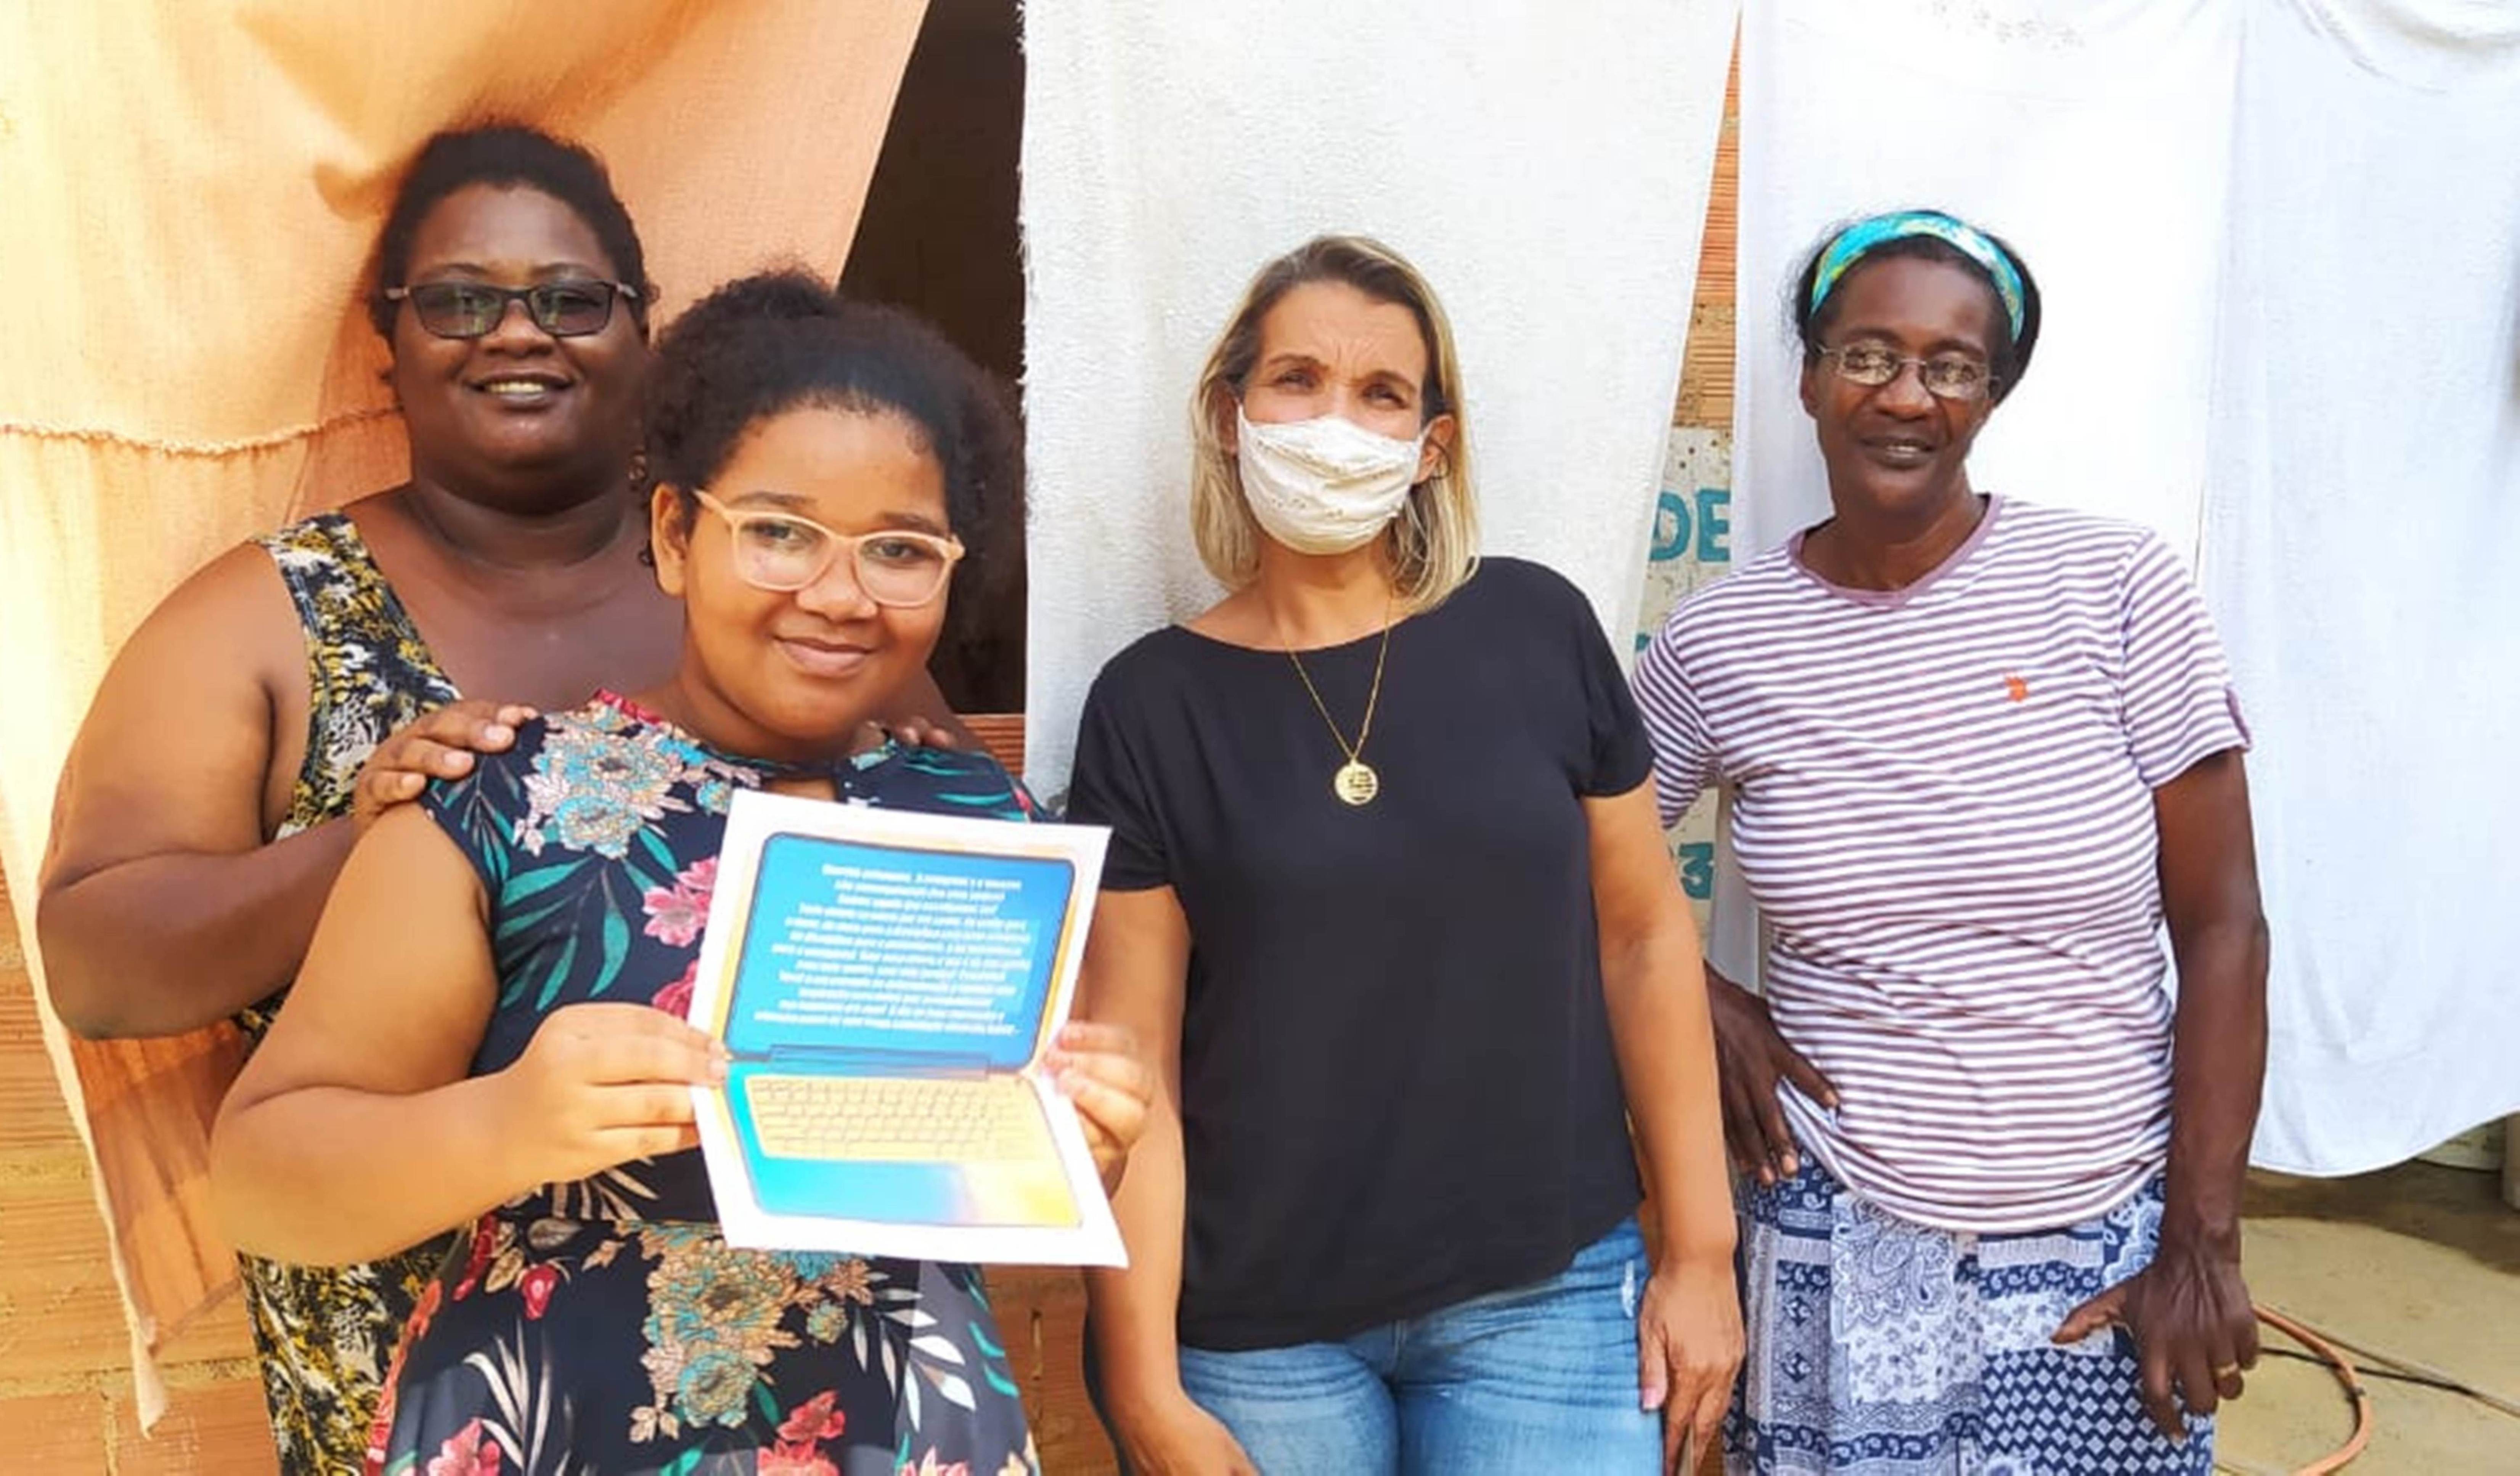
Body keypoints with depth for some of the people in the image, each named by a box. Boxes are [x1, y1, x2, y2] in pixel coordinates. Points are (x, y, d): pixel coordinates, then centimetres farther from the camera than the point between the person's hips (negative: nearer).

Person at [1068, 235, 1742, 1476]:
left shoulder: (1537, 630, -2)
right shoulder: (1151, 703, -4)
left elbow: (1643, 936, 3)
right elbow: (1130, 1069, -5)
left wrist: (1698, 1247, 3)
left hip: (1549, 1298, 1)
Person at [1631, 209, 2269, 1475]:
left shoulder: (2116, 587, -8)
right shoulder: (1715, 644, -5)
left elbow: (2221, 928, -5)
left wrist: (2201, 1245, -5)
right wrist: (1709, 1006, -3)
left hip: (2106, 1238, 0)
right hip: (1842, 1241, 1)